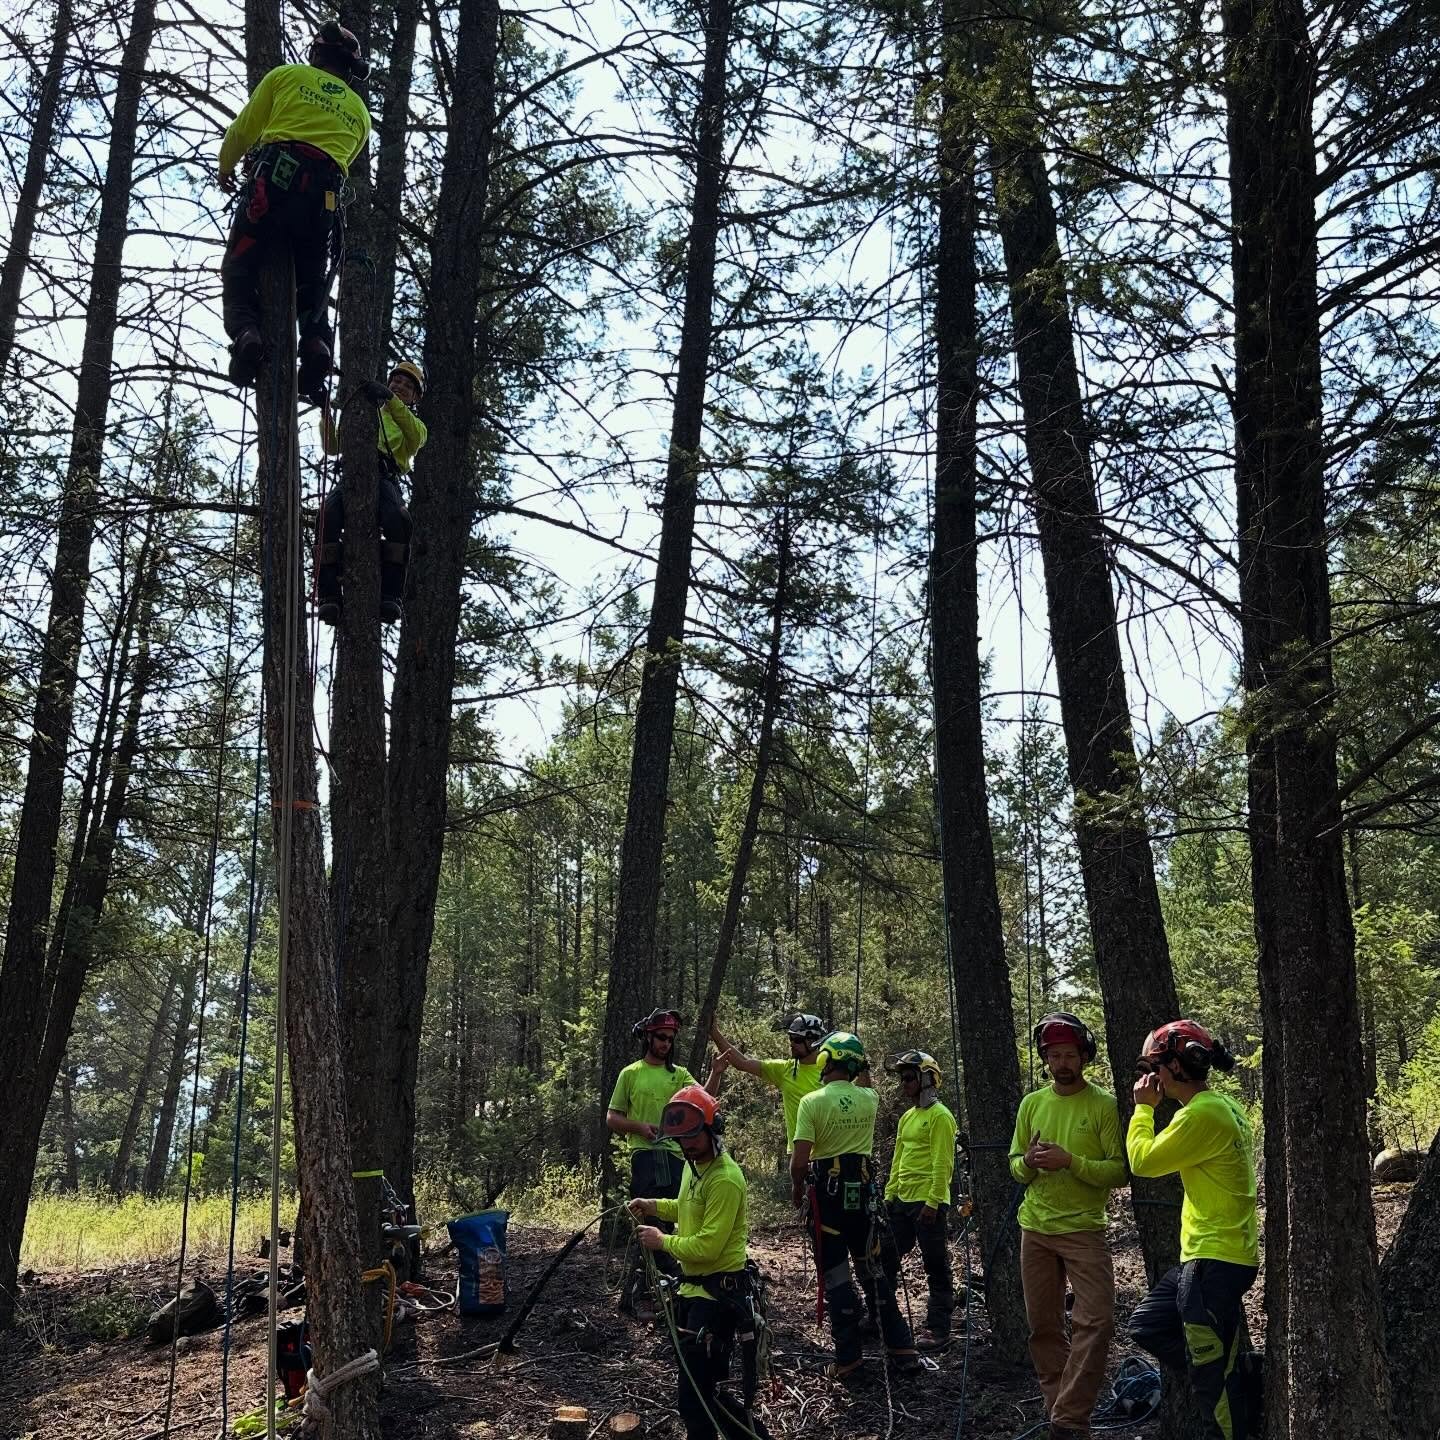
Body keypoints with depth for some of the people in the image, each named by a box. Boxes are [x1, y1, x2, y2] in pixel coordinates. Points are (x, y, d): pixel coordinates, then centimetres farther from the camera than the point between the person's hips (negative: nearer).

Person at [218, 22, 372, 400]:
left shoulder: (287, 75, 17)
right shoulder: (359, 112, 26)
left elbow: (242, 130, 16)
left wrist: (225, 168, 33)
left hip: (275, 178, -3)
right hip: (324, 195, 3)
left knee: (239, 270, 2)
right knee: (311, 283, 16)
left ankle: (245, 330, -25)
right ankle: (316, 340, -11)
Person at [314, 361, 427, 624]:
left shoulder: (415, 425, 27)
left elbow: (415, 436, -2)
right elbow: (332, 447, 27)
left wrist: (390, 399, -17)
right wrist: (326, 414, 10)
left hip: (385, 480, -2)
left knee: (398, 520, -37)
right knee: (328, 517, -32)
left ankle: (390, 595, -37)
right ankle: (329, 596, -37)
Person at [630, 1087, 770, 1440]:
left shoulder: (725, 1179, -23)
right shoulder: (694, 1165, 8)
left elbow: (707, 1247, -26)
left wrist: (662, 1242, -12)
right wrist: (654, 1206, 11)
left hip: (718, 1292, -10)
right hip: (693, 1287, 10)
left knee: (693, 1399, -6)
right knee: (699, 1387, 19)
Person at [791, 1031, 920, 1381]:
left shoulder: (812, 1102, -14)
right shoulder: (869, 1099, -1)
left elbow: (799, 1161, -16)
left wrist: (797, 1189, 1)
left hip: (827, 1190, -4)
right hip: (864, 1189, 4)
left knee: (835, 1274, 3)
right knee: (873, 1268, 16)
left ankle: (850, 1357, 5)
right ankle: (901, 1348, 18)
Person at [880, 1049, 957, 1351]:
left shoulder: (939, 1116, -11)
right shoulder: (907, 1117, 17)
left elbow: (942, 1164, -17)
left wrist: (932, 1202, -21)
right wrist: (889, 1195, 16)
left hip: (928, 1203, -9)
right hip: (902, 1201, 9)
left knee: (936, 1268, -1)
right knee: (885, 1259, 13)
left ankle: (938, 1330, 5)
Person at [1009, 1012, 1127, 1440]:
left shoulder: (1104, 1105, -7)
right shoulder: (1031, 1104, 6)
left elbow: (1119, 1171, -11)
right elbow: (1015, 1169, 11)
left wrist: (1071, 1162, -24)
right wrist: (1028, 1162, -12)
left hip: (1083, 1229, -4)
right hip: (1035, 1229, 4)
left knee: (1095, 1321, -13)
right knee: (1043, 1326, 9)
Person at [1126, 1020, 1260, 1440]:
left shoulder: (1202, 1113, -21)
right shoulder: (1220, 1105, 11)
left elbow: (1143, 1161, -15)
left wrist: (1144, 1108, -3)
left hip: (1216, 1262, -10)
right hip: (1208, 1256, 10)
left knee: (1211, 1374, 0)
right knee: (1147, 1325, 16)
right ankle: (1242, 1373, 17)